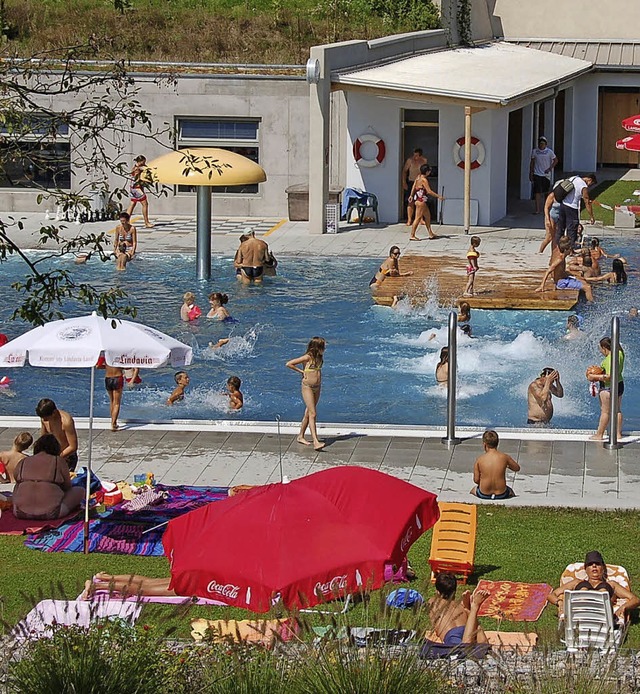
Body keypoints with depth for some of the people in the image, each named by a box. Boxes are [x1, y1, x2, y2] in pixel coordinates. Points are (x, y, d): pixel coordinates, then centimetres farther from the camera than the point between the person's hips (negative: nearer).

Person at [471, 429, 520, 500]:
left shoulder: (480, 459, -10)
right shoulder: (505, 457, -9)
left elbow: (476, 480, -5)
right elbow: (517, 468, 9)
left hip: (483, 494, -1)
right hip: (501, 494, 1)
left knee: (473, 490, 36)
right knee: (511, 492, 38)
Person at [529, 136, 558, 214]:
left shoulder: (549, 151, -4)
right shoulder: (535, 151, 1)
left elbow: (555, 160, 3)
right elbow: (532, 162, 8)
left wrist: (550, 168, -10)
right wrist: (531, 173, 5)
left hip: (546, 174, 0)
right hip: (537, 174, 0)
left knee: (546, 191, 14)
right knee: (537, 192, -10)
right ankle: (538, 210, -12)